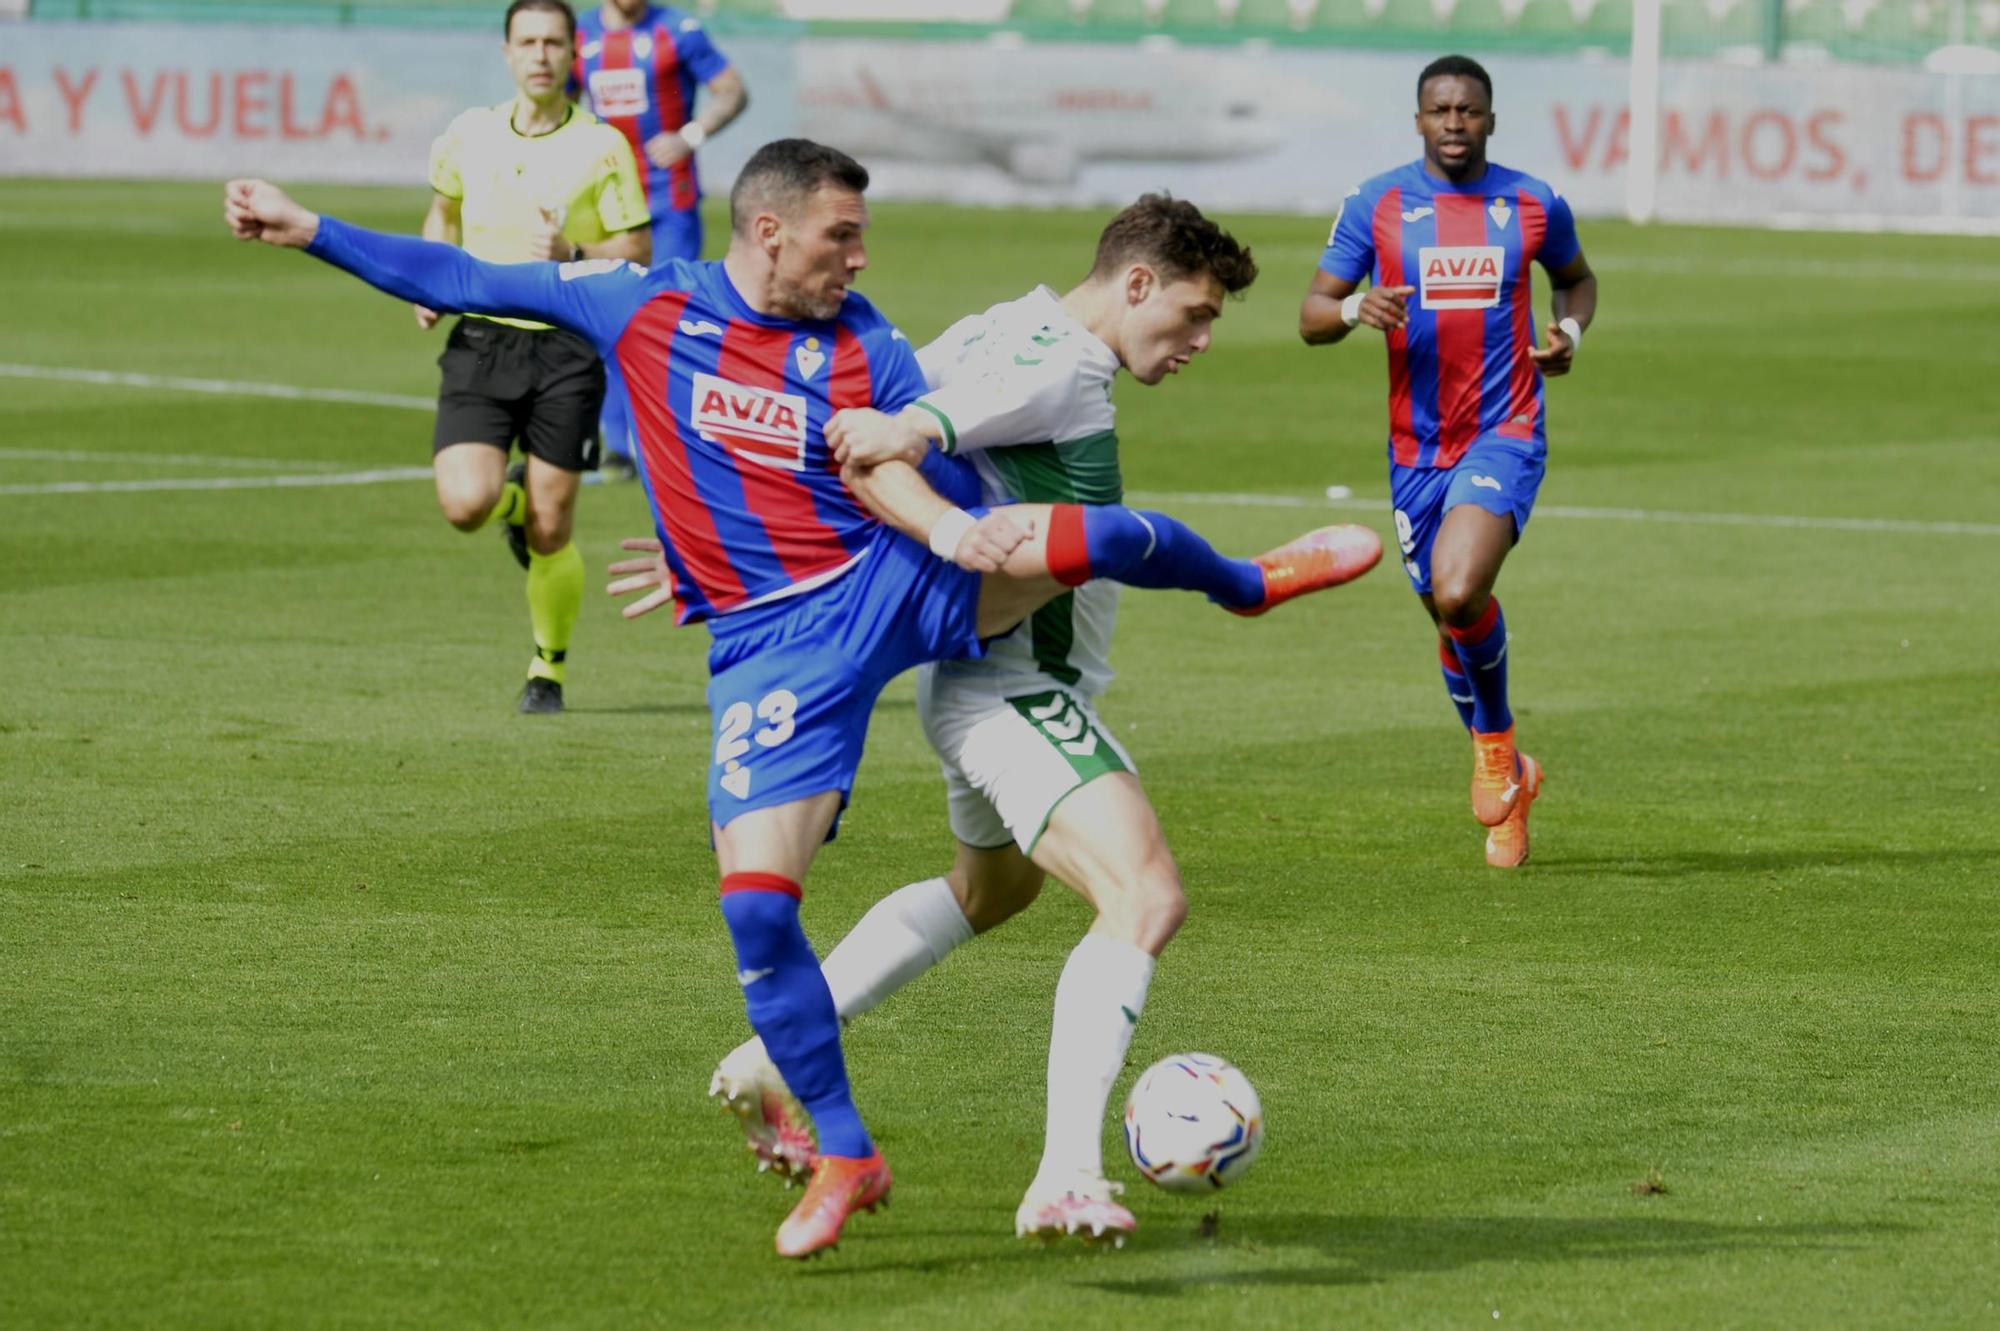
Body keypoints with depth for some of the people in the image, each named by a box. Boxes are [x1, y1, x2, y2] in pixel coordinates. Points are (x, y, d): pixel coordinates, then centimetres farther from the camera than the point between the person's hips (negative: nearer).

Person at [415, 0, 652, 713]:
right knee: (466, 505, -17)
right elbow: (442, 212, 26)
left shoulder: (602, 147, -3)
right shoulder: (469, 135, 6)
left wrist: (572, 252, -19)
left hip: (566, 347, -2)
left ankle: (549, 667, 22)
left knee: (551, 533, -2)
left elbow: (638, 253, -2)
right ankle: (514, 501, 22)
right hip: (479, 340, 2)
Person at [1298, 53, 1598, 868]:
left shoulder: (1534, 205, 3)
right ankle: (1509, 776, 33)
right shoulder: (1375, 205, 1)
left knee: (1459, 595, -26)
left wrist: (1570, 332, 2)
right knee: (1452, 624, 10)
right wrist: (1355, 310, -19)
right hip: (1416, 448, 2)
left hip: (1505, 436, -2)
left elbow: (1576, 279, 23)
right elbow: (1311, 316, 3)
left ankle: (1494, 744, -1)